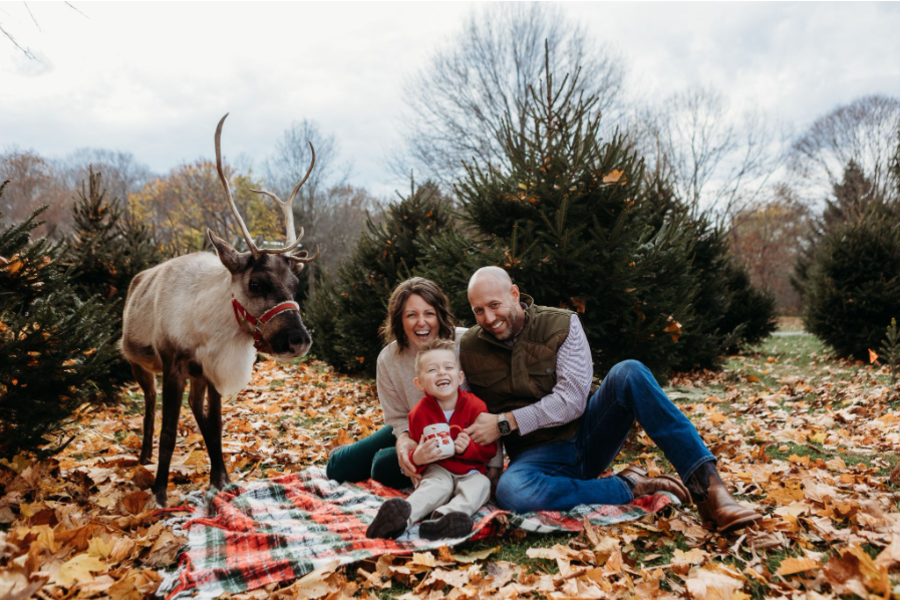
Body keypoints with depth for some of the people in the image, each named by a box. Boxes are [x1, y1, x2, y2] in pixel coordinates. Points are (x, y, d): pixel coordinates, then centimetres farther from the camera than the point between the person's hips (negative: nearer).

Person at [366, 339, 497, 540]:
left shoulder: (475, 406, -8)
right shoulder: (419, 413, -6)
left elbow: (490, 449, -2)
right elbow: (416, 451, 5)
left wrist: (468, 448, -23)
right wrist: (417, 458, -20)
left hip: (470, 471, 1)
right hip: (438, 469, -1)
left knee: (481, 484, -29)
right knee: (438, 484, -32)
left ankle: (445, 516, -55)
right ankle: (405, 514, -59)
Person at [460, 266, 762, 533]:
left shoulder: (561, 324, -5)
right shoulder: (468, 349, 0)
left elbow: (573, 399, -13)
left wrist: (505, 423, -18)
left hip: (586, 433, 0)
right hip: (539, 455, 0)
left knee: (628, 373, -28)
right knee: (510, 490, -36)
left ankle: (708, 488, -30)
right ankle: (630, 488, -20)